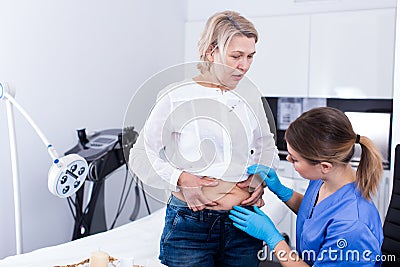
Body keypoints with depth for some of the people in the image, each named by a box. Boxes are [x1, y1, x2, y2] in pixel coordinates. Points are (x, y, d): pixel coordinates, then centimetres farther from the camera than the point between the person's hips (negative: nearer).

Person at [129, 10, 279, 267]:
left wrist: (261, 178, 1)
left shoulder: (249, 93, 4)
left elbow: (267, 145, 19)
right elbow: (140, 156, -4)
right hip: (189, 224, -4)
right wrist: (179, 178, -17)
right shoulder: (176, 97, -9)